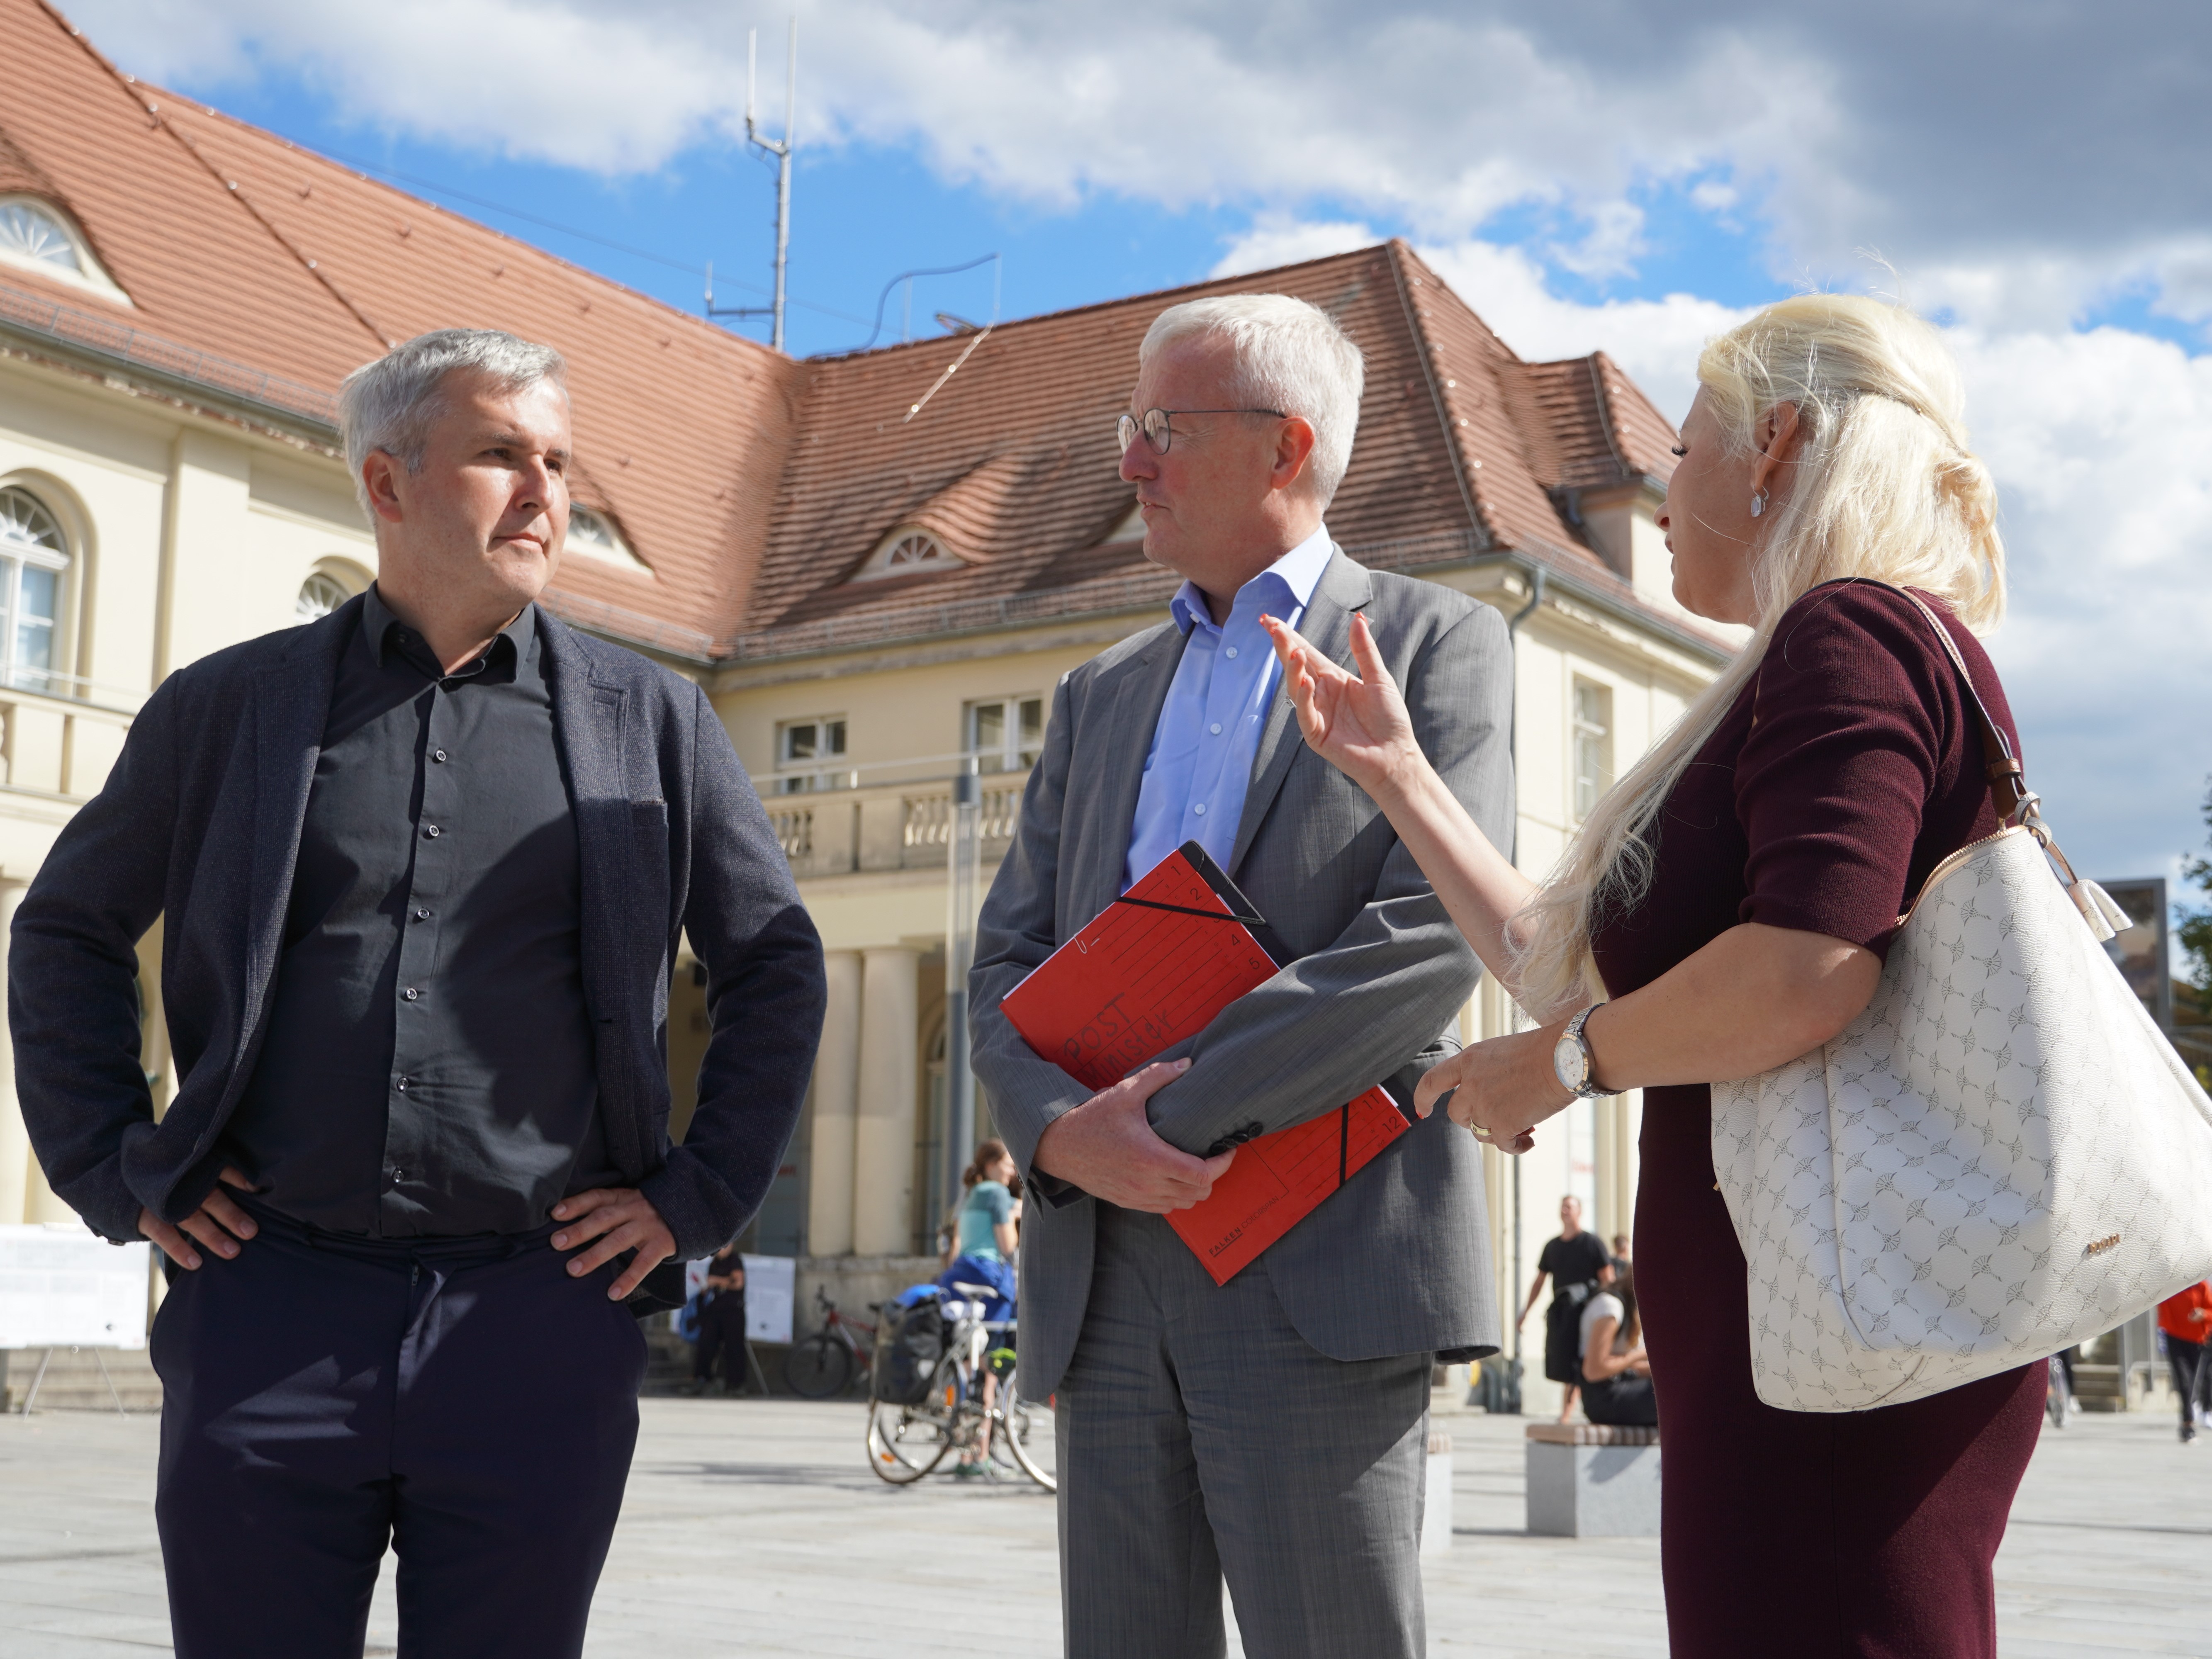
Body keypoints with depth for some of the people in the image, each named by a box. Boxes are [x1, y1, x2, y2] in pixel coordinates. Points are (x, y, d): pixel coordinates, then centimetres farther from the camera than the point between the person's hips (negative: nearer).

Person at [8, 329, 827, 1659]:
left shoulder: (650, 719, 8)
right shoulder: (230, 706, 8)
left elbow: (776, 966, 13)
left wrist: (698, 1196, 5)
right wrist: (112, 1172, 6)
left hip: (539, 1319, 0)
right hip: (269, 1310, 0)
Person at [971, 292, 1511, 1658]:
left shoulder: (1436, 643, 2)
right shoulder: (1102, 694, 20)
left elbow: (1429, 936, -12)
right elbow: (1009, 959, 13)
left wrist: (1178, 1108, -15)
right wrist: (1059, 1130, -8)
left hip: (1317, 1278, -5)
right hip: (1106, 1279, 6)